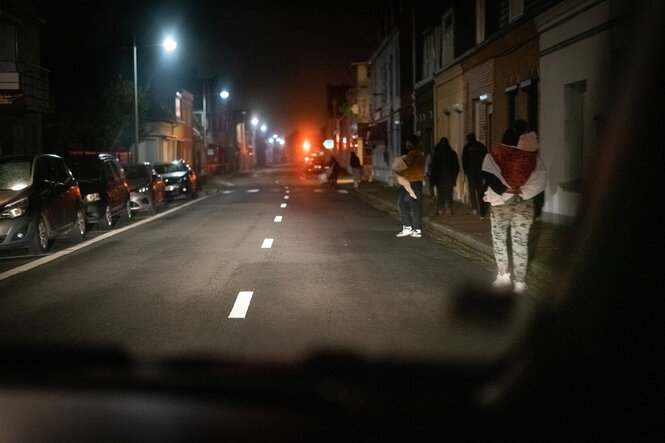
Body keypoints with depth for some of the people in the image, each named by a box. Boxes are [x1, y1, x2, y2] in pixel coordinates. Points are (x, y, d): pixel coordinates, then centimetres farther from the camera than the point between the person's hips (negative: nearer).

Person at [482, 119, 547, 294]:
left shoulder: (496, 153, -9)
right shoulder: (532, 154, -4)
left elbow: (488, 174, -18)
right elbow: (541, 177, -12)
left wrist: (504, 190, -9)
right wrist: (522, 191, -9)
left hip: (501, 202, -1)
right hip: (525, 203, 2)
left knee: (499, 238, 15)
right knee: (520, 241, 7)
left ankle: (503, 275, 14)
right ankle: (519, 281, 9)